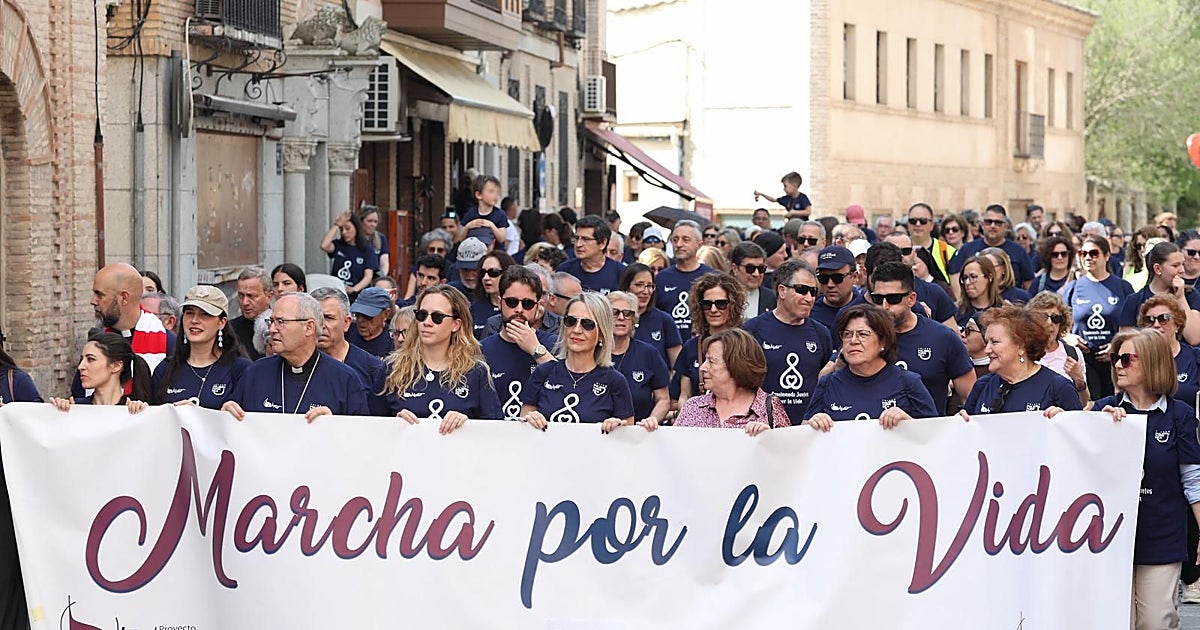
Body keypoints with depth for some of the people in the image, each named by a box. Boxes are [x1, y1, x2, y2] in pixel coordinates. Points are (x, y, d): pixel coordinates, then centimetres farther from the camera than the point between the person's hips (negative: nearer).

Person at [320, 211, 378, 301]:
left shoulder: (367, 250, 4)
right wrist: (336, 225, -1)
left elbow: (368, 276, -6)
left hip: (356, 298, -2)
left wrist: (354, 289, -25)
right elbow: (324, 246, -9)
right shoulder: (338, 245, 13)